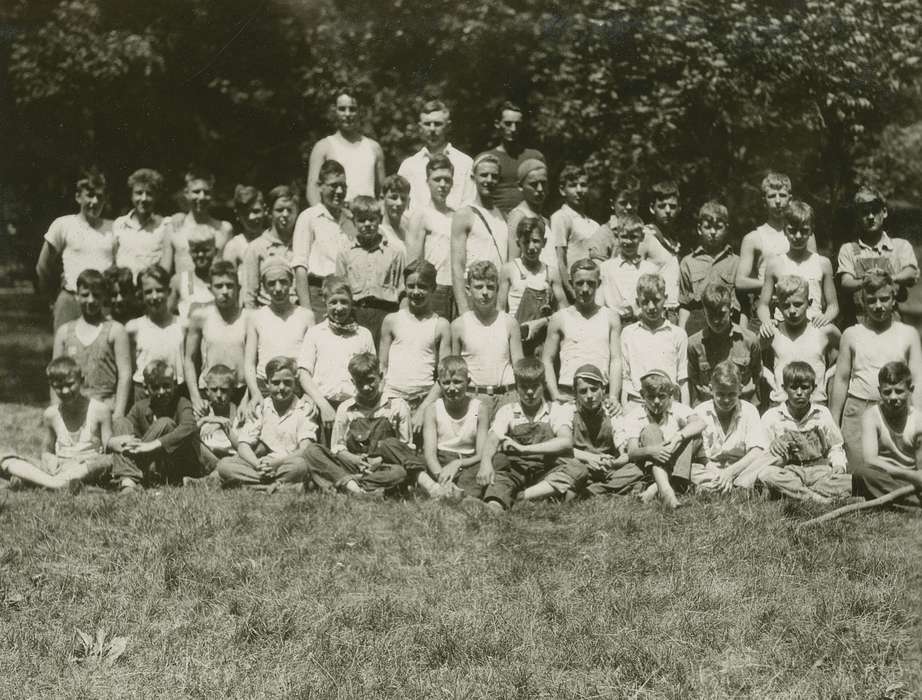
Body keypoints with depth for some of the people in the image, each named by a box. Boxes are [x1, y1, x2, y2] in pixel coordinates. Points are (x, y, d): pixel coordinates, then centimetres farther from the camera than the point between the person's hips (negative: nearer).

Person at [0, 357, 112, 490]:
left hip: (88, 472, -3)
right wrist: (50, 460, -10)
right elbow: (46, 452, 16)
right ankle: (52, 482, -37)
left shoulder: (99, 410, -3)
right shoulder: (50, 414, 7)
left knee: (105, 461, -37)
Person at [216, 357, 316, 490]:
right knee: (224, 465, -23)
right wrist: (257, 464, -20)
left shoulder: (304, 408, 4)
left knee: (300, 465, -38)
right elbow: (243, 445, 2)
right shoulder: (261, 408, 11)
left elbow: (305, 450, -7)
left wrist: (276, 463, -23)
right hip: (261, 465, 4)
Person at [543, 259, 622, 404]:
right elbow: (547, 360, 8)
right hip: (567, 394, 0)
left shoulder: (610, 317, 10)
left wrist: (613, 397, -10)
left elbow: (616, 360, 3)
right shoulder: (559, 318, 9)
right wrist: (555, 395, -6)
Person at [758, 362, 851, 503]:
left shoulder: (822, 414, 7)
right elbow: (763, 456, 3)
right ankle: (820, 499, -34)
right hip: (789, 473, -1)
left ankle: (792, 492, -27)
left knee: (851, 483, -29)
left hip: (820, 470, 1)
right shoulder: (771, 417, 2)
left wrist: (838, 464, -5)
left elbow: (835, 448, 15)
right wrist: (775, 457, -19)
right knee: (765, 475, -36)